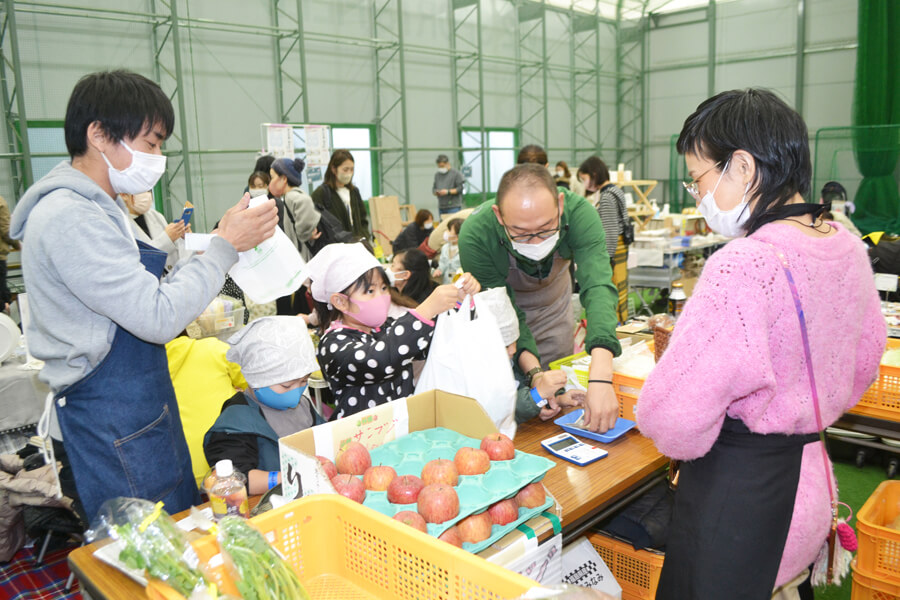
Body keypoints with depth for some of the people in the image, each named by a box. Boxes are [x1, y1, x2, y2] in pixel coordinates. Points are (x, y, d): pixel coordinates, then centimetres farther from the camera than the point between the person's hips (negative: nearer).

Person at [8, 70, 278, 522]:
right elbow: (159, 318, -25)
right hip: (113, 427, -10)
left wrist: (214, 250, 6)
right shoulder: (69, 219, -22)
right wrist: (225, 246, -17)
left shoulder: (100, 208, 12)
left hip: (140, 408, 10)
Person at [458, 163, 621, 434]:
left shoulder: (579, 213, -36)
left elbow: (598, 287, -45)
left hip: (553, 303, 2)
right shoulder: (474, 236, -38)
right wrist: (534, 371, -46)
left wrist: (600, 378, -58)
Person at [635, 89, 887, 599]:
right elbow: (862, 368, 15)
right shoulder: (848, 247, 0)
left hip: (738, 492, -8)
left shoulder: (743, 266, -29)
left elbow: (673, 418, -27)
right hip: (811, 481, 8)